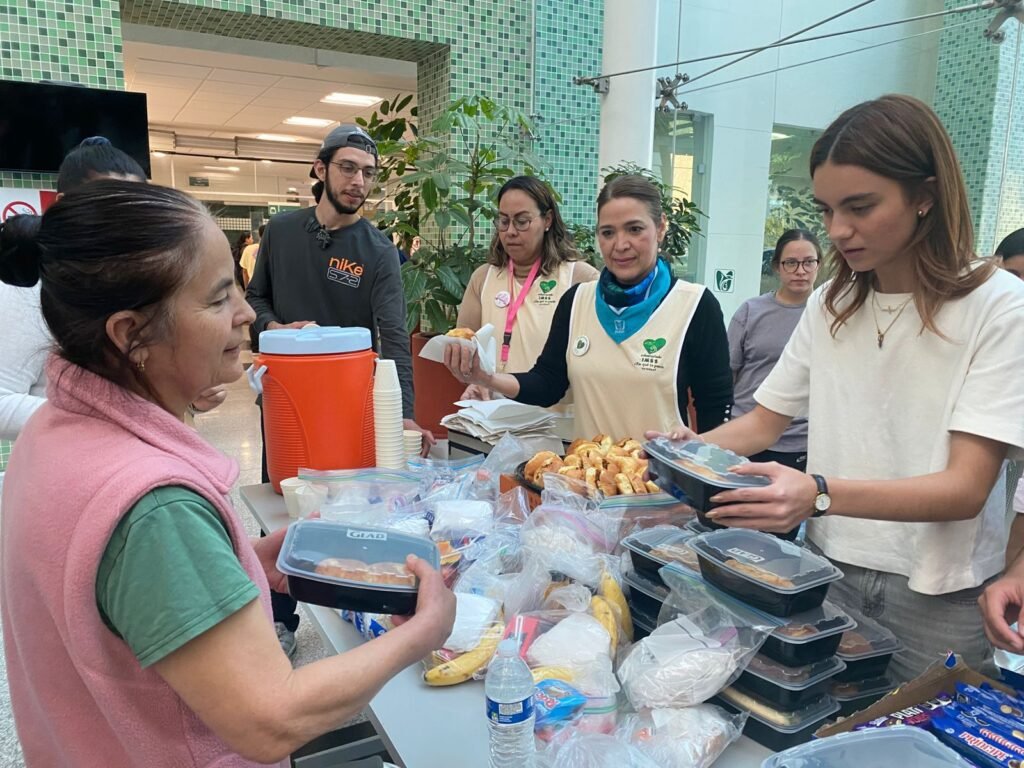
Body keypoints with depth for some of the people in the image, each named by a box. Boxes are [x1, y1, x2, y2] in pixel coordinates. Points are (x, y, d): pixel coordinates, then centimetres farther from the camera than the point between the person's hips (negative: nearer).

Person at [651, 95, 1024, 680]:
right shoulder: (830, 305, 3)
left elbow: (966, 488, -21)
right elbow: (764, 422, 6)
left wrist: (820, 495, -36)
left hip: (938, 595, -3)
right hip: (831, 568, 4)